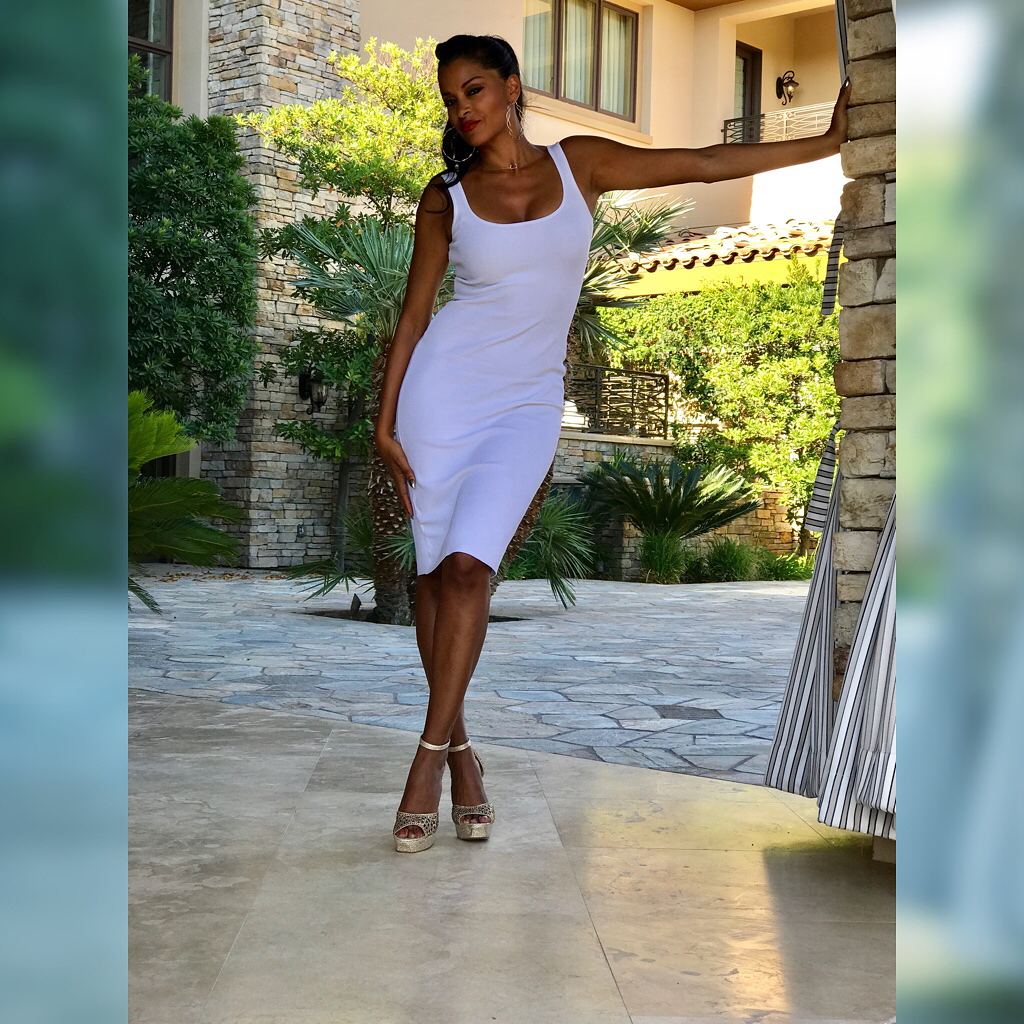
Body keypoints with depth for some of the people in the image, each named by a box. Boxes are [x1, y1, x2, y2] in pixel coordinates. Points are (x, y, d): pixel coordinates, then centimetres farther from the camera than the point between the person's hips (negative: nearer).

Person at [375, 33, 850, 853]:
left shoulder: (581, 163, 6)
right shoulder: (447, 198, 4)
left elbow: (707, 164, 9)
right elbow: (414, 313, 7)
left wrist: (828, 143, 11)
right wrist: (385, 421, 1)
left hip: (527, 401, 0)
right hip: (444, 383, 0)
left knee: (469, 564, -14)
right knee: (436, 568, -1)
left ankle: (432, 753, -5)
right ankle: (460, 748, 14)